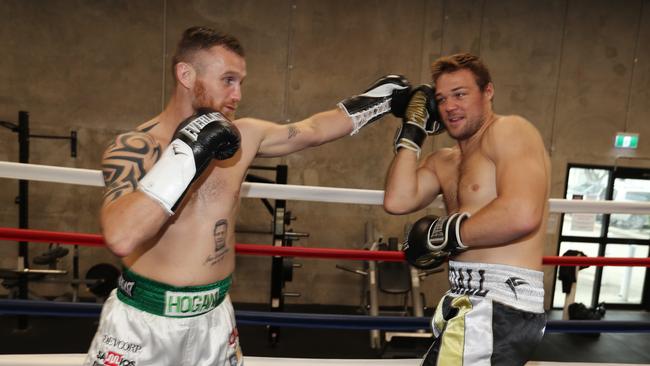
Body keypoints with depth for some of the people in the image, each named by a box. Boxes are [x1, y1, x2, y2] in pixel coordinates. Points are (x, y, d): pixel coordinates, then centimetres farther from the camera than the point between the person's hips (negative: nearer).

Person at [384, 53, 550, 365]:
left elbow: (522, 215, -26)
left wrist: (446, 234, -15)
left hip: (499, 306, -8)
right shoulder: (443, 161, 13)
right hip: (477, 304, 8)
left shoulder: (509, 131, -9)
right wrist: (413, 130, 3)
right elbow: (396, 202, -5)